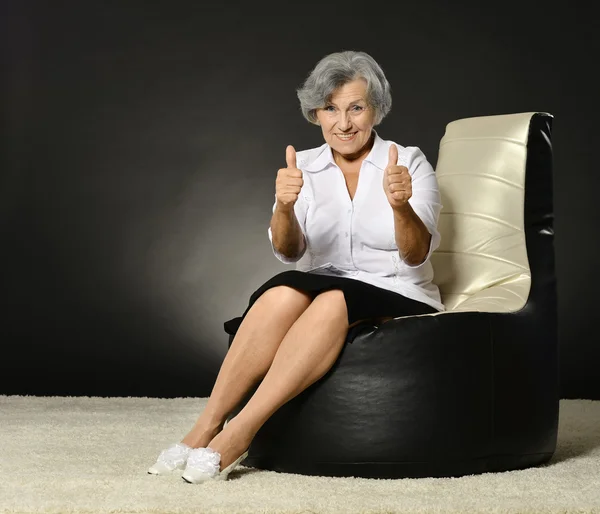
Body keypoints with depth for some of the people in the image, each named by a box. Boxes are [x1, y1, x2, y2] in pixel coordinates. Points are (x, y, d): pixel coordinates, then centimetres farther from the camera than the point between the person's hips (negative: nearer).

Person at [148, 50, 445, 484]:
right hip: (326, 294, 2)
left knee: (332, 303, -35)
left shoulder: (410, 163, -1)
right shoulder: (303, 167, 6)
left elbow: (416, 254, -13)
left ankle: (239, 433, -36)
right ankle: (207, 427, -31)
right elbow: (289, 250, -9)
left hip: (400, 302, -2)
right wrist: (285, 206, -31)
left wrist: (401, 206, -34)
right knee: (283, 294, -32)